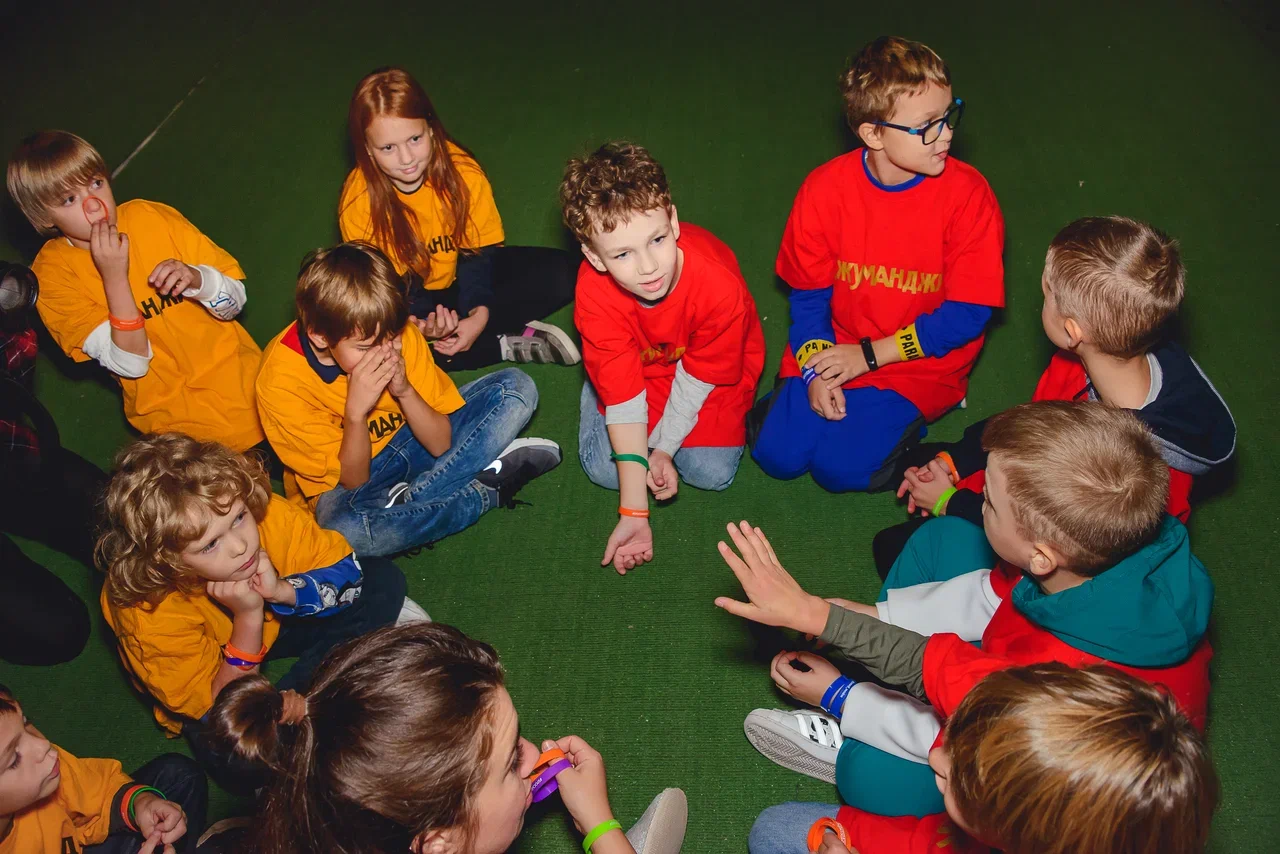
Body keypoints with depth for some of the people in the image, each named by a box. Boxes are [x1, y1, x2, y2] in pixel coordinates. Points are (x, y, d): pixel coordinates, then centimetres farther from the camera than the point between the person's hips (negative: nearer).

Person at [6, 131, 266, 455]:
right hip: (175, 412, -2)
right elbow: (131, 363, -15)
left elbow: (235, 301, -1)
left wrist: (196, 279, -23)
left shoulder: (153, 218, -5)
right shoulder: (53, 274, -10)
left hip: (237, 372, 3)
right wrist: (114, 277, -25)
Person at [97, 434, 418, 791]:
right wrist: (248, 618, -41)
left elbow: (347, 569, -16)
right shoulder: (150, 615, -36)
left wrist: (283, 591, -36)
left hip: (277, 617, 4)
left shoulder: (267, 515, -31)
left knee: (383, 580, -14)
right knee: (239, 763, -34)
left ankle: (300, 691, -12)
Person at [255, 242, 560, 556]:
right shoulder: (281, 381, -26)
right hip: (349, 482, -3)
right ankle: (489, 489, -18)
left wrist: (405, 391, -31)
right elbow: (353, 481, -20)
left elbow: (441, 443, -13)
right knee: (345, 526, -41)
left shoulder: (397, 335, -18)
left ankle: (407, 502, -21)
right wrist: (356, 413, -38)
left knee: (515, 388, -12)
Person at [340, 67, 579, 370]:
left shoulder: (461, 169, -22)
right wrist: (415, 324, -37)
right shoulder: (359, 200, -23)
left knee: (561, 273, -19)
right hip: (410, 295, -1)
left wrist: (479, 314, -32)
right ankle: (509, 343, -23)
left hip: (463, 275, 1)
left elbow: (479, 249, -15)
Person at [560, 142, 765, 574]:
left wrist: (664, 448, -13)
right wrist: (634, 513, -30)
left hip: (710, 365, -1)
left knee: (711, 471, -12)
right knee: (603, 468, -9)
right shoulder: (595, 294, -34)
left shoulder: (721, 285, -39)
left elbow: (698, 376, -20)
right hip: (636, 363, 1)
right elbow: (622, 393, -30)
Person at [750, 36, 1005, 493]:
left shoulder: (968, 195, -18)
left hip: (921, 363, -2)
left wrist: (869, 355, -15)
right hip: (836, 348, 2)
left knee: (842, 466, -16)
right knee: (777, 453, -9)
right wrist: (816, 370, -15)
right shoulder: (825, 187, -12)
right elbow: (808, 294, -1)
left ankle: (899, 419, 13)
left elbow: (968, 314, -13)